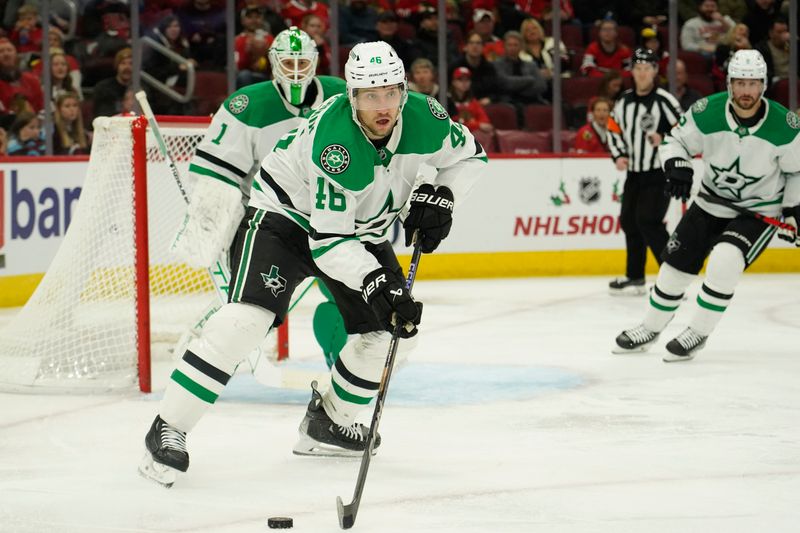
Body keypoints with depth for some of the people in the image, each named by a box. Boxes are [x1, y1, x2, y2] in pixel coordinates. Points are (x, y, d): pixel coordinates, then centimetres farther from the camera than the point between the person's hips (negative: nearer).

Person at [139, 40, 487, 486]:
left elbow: (469, 154, 3)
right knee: (248, 317, -25)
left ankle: (329, 423, 22)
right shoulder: (335, 141, -35)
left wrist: (440, 196, -14)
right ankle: (169, 429, -23)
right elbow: (328, 241, -34)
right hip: (286, 214, -7)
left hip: (363, 231, 7)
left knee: (393, 330, 0)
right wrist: (376, 283, -42)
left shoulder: (423, 118, -19)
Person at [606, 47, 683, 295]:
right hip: (634, 172, 7)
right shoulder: (624, 101, 6)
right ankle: (635, 278, 25)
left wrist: (664, 140, -26)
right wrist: (619, 155, 4)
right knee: (629, 220, 11)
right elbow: (614, 131, 17)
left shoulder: (664, 101, -13)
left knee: (648, 221, -17)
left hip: (660, 173, -7)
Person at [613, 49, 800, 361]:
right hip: (712, 202, 3)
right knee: (677, 263, 7)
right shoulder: (706, 113, -18)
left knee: (725, 261, -26)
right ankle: (650, 329, 31)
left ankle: (697, 333, -8)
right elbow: (676, 140, -3)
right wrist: (676, 166, -23)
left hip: (760, 210, -3)